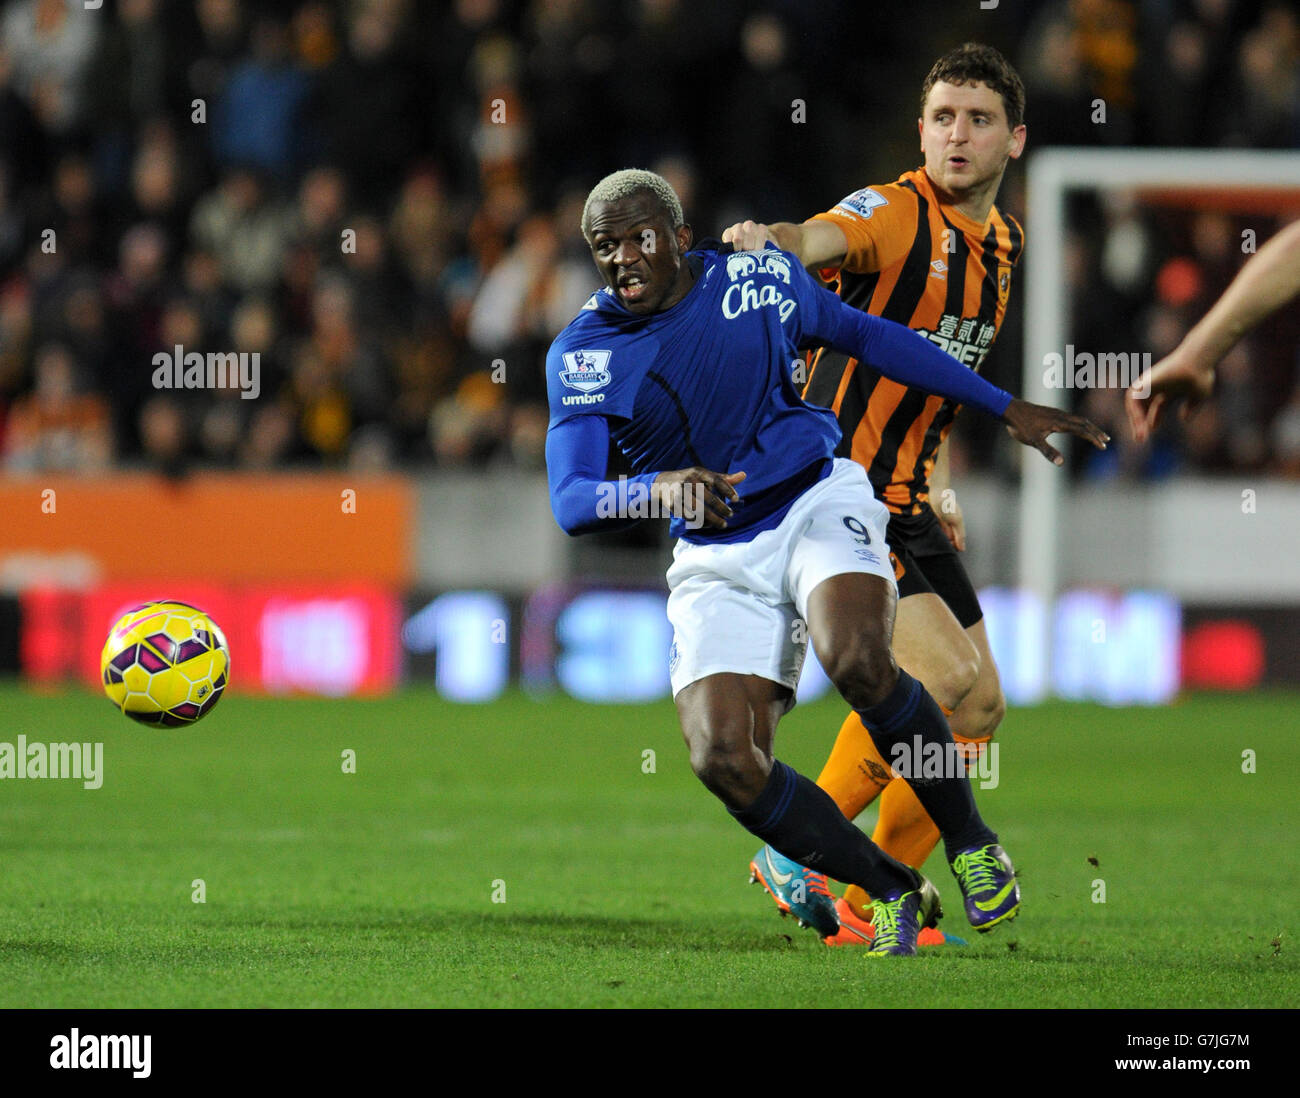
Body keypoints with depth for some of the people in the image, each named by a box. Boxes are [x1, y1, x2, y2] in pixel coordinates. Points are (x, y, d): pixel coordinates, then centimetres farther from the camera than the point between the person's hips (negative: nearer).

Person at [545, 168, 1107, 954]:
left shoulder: (758, 277, -2)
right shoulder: (582, 354, -7)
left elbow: (868, 336, 14)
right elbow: (570, 502, -18)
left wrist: (1008, 409, 17)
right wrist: (659, 489, -40)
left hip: (818, 504, -1)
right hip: (717, 559, 1)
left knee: (858, 662, -32)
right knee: (725, 763, -19)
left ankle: (973, 846, -10)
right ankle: (898, 893, 0)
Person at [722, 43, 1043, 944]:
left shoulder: (1003, 241, 13)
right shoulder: (896, 215, -13)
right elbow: (812, 241, -35)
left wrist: (937, 481, 18)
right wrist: (767, 241, -58)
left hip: (907, 508, 9)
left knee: (976, 710, 8)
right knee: (943, 678, -21)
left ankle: (870, 903, 16)